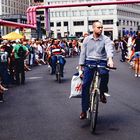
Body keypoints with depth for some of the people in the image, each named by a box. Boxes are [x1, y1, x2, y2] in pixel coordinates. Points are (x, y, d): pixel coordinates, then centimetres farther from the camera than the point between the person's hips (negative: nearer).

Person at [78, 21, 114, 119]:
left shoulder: (106, 39, 0)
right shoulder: (87, 39, 7)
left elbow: (109, 49, -19)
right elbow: (83, 53, 11)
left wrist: (110, 58, -41)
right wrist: (80, 67, 6)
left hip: (101, 62, -2)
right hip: (89, 62, 2)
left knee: (104, 73, -36)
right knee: (85, 85, -7)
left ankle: (102, 92, -4)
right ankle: (84, 110, 6)